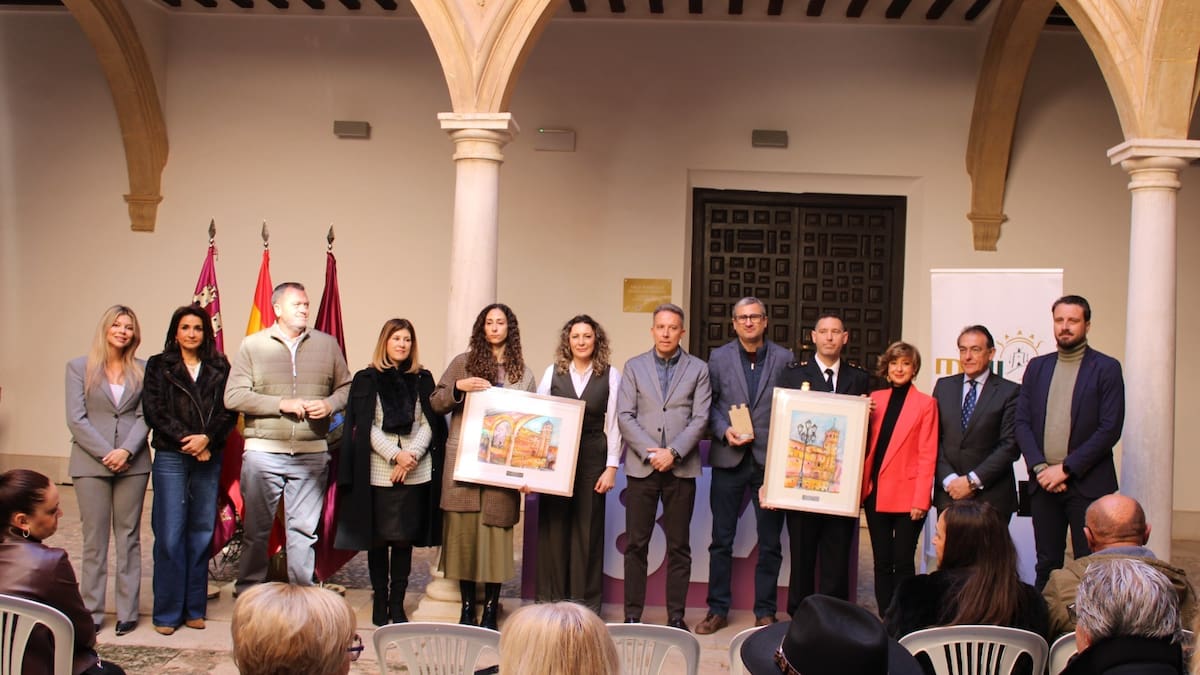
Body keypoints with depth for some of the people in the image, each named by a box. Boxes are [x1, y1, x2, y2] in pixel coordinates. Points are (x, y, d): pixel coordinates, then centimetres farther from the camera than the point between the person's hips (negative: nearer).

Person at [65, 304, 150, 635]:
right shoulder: (79, 367, 4)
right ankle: (91, 612, 8)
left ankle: (128, 611, 8)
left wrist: (127, 451, -14)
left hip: (132, 463, 1)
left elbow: (145, 416, 1)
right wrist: (106, 454, -11)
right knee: (95, 539, 2)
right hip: (91, 463, -1)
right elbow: (76, 418, -2)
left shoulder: (143, 370, 7)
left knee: (129, 536, 5)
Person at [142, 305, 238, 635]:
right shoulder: (159, 366, 6)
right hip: (170, 458, -2)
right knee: (170, 535, -4)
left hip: (208, 458, 2)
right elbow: (154, 411, -2)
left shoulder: (219, 369, 11)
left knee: (202, 533, 4)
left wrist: (207, 438, -13)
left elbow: (229, 411, 3)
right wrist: (187, 441, -11)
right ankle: (167, 612, 3)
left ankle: (194, 608, 12)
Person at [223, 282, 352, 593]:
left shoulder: (327, 344, 9)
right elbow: (233, 396, -5)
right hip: (263, 451, -2)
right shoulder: (252, 345, 2)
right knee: (256, 529, 6)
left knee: (304, 529, 6)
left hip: (312, 453, 2)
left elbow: (346, 387, 14)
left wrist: (330, 404, -8)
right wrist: (281, 404, -13)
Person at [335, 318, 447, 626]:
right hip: (378, 471, -1)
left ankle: (397, 604, 9)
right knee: (378, 538, 3)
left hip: (416, 471, 2)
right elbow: (365, 426, -2)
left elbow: (429, 424, 5)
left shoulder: (422, 379, 10)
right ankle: (380, 601, 13)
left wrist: (412, 455, -10)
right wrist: (395, 454, -12)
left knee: (405, 538, 3)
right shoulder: (367, 379, 4)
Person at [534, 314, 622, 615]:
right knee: (553, 527, 4)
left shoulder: (611, 375, 2)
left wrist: (612, 467, -3)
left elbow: (614, 423, 1)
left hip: (593, 457, -1)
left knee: (588, 528, 3)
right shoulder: (553, 373, 5)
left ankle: (586, 603, 11)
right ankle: (551, 599, 14)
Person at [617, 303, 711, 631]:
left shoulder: (698, 369, 7)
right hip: (641, 466, 0)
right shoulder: (634, 367, 9)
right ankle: (632, 616, 8)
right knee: (636, 545, 2)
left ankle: (676, 617, 10)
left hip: (681, 467, 0)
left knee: (679, 546, 4)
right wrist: (650, 453, -11)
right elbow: (625, 416, 1)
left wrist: (673, 452, -13)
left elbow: (700, 418, -1)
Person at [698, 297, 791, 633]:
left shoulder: (784, 359, 3)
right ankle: (718, 610, 15)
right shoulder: (719, 357, 5)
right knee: (721, 540, 6)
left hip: (770, 459, 0)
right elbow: (708, 404, 7)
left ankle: (765, 611, 17)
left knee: (770, 542, 6)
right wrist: (724, 431, -10)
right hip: (729, 458, 0)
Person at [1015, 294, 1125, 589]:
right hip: (1044, 483, 4)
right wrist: (1040, 468, -8)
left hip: (1088, 484, -4)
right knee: (1046, 565, 9)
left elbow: (1110, 429, -9)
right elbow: (1022, 423, 7)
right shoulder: (1037, 367, 12)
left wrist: (1066, 468, -12)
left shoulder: (1106, 368, -1)